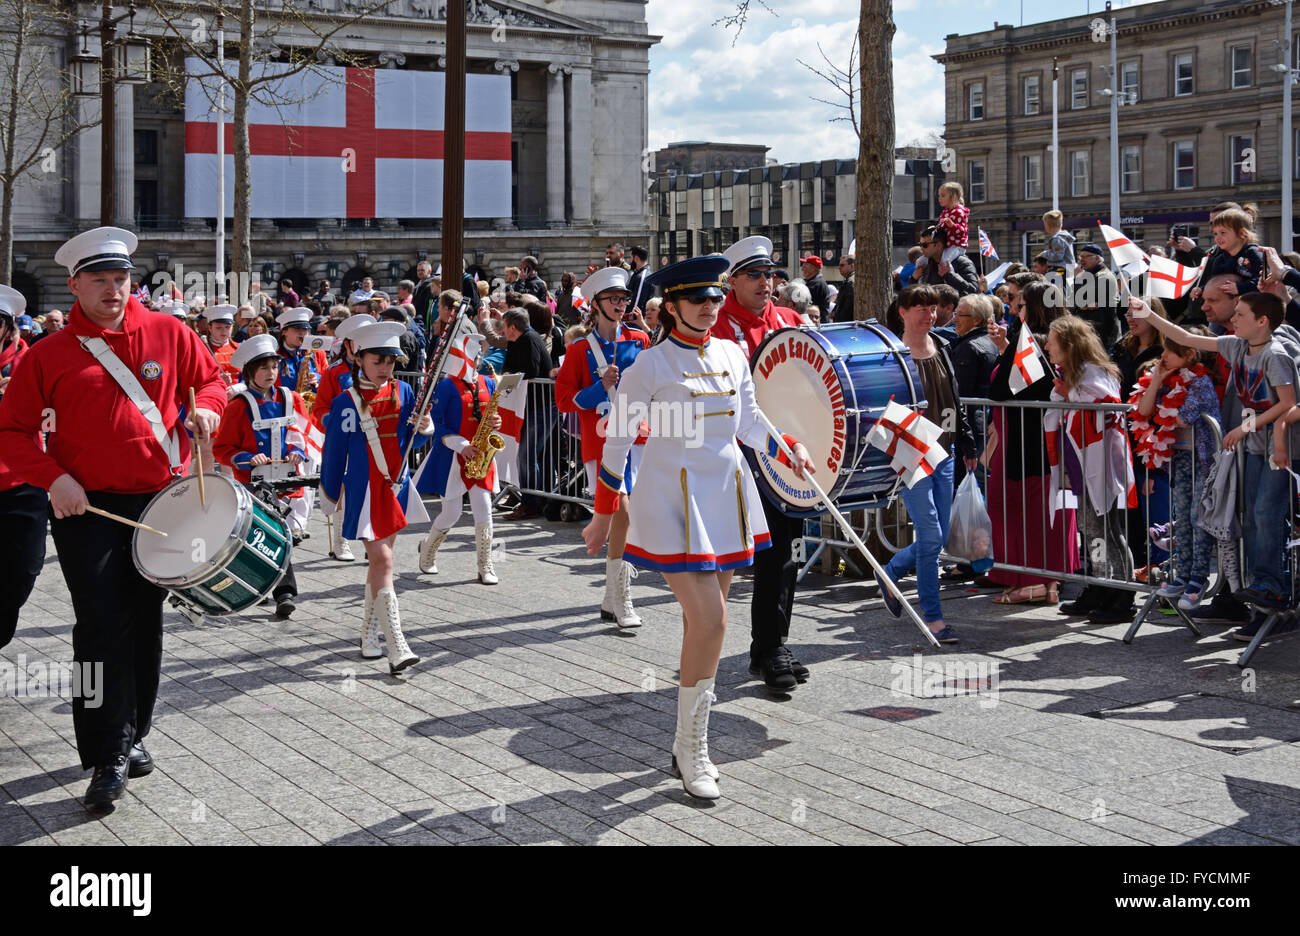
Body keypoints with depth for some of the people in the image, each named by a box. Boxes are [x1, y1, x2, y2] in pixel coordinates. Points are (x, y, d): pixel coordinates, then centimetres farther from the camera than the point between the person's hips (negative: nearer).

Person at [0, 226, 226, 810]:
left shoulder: (168, 334, 4)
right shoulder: (49, 355, 0)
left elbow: (210, 380, 17)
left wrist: (204, 408, -6)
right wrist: (52, 478, -14)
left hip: (159, 501, 2)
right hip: (85, 506, -2)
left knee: (145, 623, 12)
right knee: (101, 625, -8)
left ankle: (133, 734, 28)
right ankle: (109, 757, -3)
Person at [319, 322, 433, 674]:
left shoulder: (403, 393, 5)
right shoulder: (346, 402, -8)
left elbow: (410, 442, 9)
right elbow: (334, 452, -1)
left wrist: (424, 427, -13)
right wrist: (330, 498, 5)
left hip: (397, 486, 5)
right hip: (364, 490, -5)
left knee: (380, 558, 14)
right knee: (382, 560, -12)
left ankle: (369, 632, 29)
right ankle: (397, 649, -16)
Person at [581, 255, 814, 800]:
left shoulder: (732, 355, 9)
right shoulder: (650, 365, -7)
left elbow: (749, 424, 20)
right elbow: (618, 439, -1)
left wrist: (789, 449, 3)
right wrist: (603, 515, 1)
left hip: (726, 498, 6)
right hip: (672, 501, -6)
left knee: (705, 622, 10)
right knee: (709, 621, -14)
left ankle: (687, 744, 23)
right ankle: (692, 750, 0)